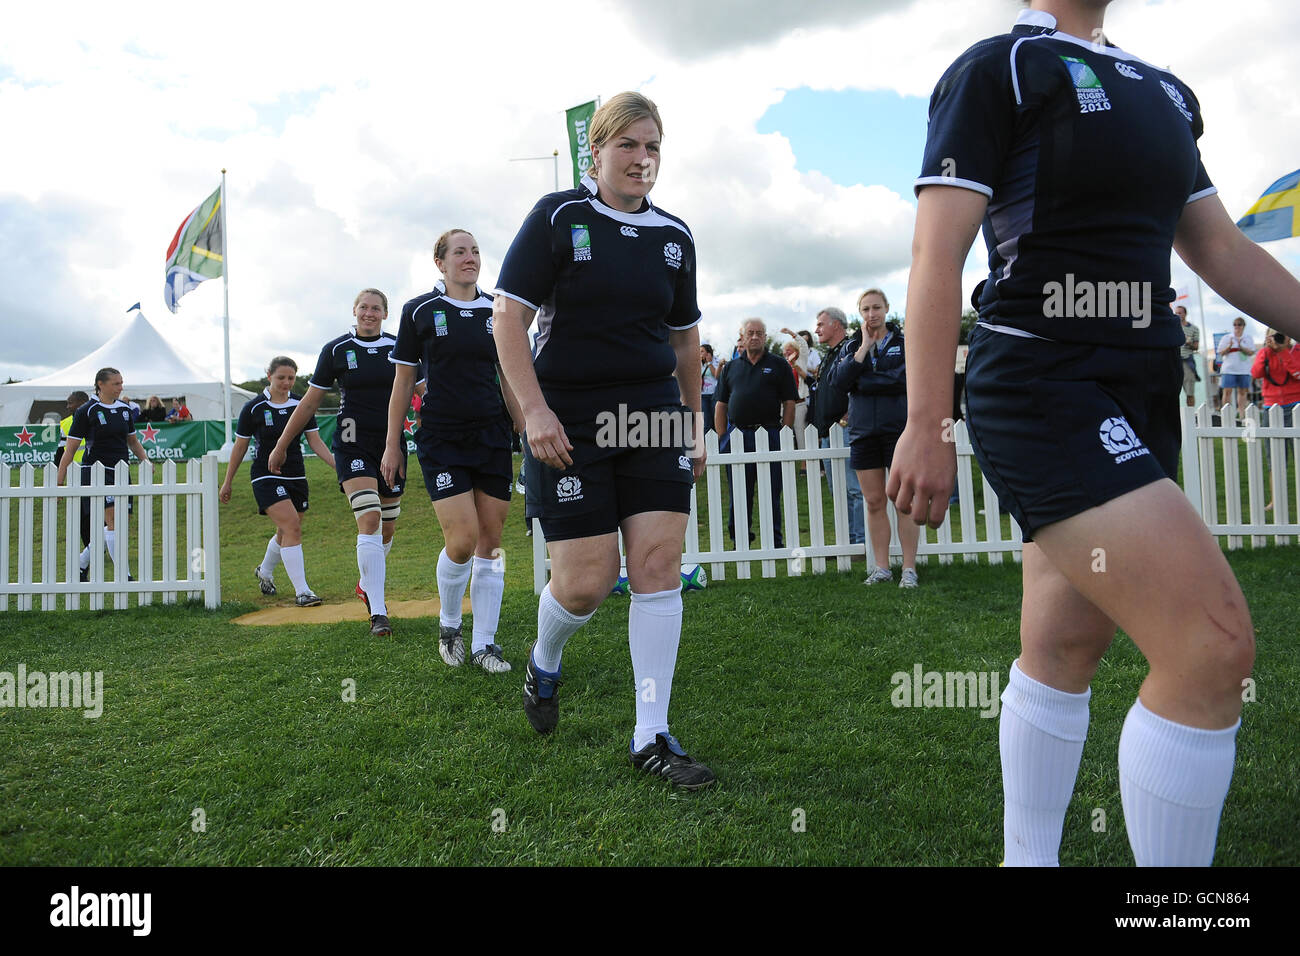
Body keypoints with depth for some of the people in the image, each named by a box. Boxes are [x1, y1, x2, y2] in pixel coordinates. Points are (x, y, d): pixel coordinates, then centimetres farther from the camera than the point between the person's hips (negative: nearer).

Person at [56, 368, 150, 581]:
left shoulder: (125, 409, 12)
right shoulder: (87, 411, -5)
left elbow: (132, 440, 26)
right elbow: (70, 448, -3)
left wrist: (145, 460, 9)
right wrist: (59, 482, -5)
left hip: (120, 473, 6)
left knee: (115, 524, 9)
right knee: (114, 520, -16)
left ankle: (81, 564, 29)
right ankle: (124, 576, -16)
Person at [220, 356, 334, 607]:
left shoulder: (302, 405, 4)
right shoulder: (253, 408, -4)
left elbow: (315, 442, 5)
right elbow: (240, 446, 4)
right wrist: (228, 482, 8)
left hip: (296, 476, 4)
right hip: (266, 476, -4)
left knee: (286, 533, 13)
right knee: (291, 527, -19)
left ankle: (264, 571, 43)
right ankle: (301, 591, -18)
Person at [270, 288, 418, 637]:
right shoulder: (336, 349, 1)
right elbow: (309, 402, 7)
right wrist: (281, 446, 8)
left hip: (392, 444, 3)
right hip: (353, 444, -3)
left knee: (387, 527, 11)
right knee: (369, 520, -18)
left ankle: (367, 585, 38)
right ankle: (378, 612, -17)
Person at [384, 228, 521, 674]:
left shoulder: (497, 311, 8)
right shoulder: (419, 311, 1)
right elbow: (403, 382, 4)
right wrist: (392, 444, 2)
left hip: (493, 436, 3)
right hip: (441, 438, -3)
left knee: (491, 542, 2)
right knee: (462, 540, -12)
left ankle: (484, 643, 14)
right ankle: (448, 624, 17)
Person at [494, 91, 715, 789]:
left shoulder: (674, 236, 11)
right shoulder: (557, 217, -3)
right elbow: (508, 317, -7)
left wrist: (693, 421, 19)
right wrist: (535, 411, -16)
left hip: (654, 416, 4)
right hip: (569, 423, -4)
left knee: (659, 564, -4)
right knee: (585, 581, -4)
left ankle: (652, 738, 7)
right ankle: (543, 664, 33)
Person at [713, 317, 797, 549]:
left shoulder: (779, 366, 7)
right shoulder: (731, 367, 15)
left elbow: (789, 403, 2)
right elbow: (721, 405, 13)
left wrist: (785, 435, -8)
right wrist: (721, 438, 4)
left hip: (770, 435, -2)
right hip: (737, 436, 3)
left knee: (771, 493, 2)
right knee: (739, 495, 7)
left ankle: (775, 542, 11)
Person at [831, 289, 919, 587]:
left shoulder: (904, 341, 5)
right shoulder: (852, 347, 12)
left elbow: (905, 380, -9)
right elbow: (840, 381, -5)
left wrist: (861, 383, -10)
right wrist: (865, 347, -8)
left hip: (898, 429, -3)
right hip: (863, 433, 3)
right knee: (874, 502, 5)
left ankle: (909, 568, 1)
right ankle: (882, 568, 12)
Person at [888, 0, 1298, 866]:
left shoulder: (1164, 91, 21)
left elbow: (1223, 250, 21)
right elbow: (937, 254, -11)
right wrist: (924, 426, -18)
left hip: (1140, 399, 8)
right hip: (1041, 393, -8)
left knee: (1064, 651, 12)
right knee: (1215, 644, -16)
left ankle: (1027, 859, 27)